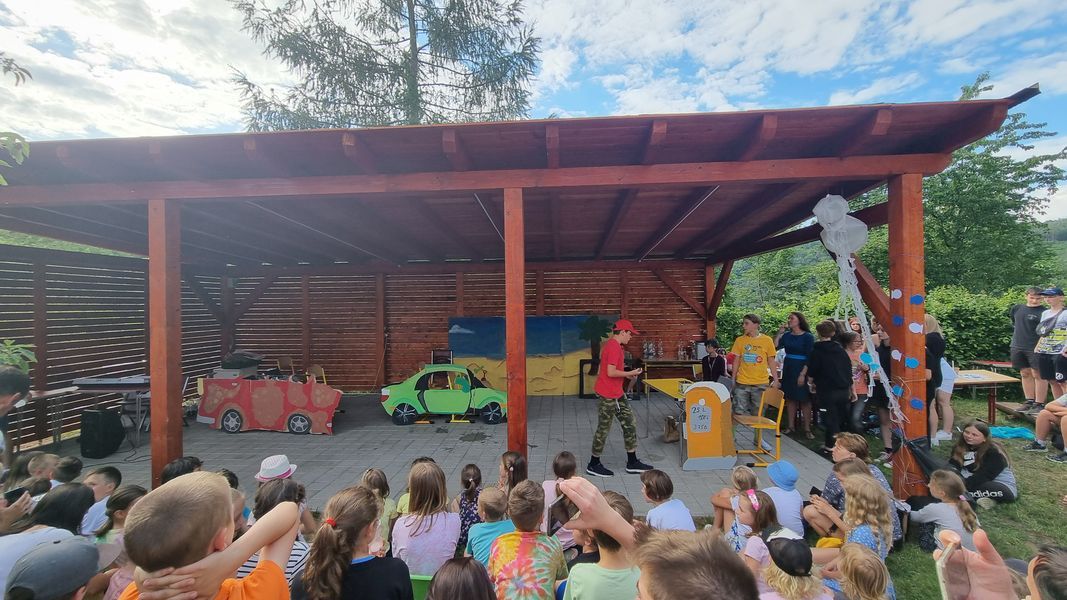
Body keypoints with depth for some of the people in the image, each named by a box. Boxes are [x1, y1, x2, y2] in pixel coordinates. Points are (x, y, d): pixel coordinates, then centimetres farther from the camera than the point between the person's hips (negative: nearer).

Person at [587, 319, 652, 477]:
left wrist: (627, 374, 11)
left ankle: (632, 462, 23)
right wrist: (630, 373, -13)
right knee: (604, 429, 2)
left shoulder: (612, 345, 12)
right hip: (607, 395, -10)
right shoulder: (614, 347, -20)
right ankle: (593, 465, 18)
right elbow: (610, 372, -25)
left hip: (616, 393, 10)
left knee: (630, 424, 13)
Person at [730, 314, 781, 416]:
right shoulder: (739, 340, 3)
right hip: (742, 384, 1)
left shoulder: (767, 340, -1)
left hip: (761, 384, -1)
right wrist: (733, 379, 7)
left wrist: (775, 380, 1)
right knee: (740, 413, -1)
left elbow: (771, 362, 5)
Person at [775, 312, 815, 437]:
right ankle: (791, 426, 17)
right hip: (788, 369, 5)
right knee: (790, 398, 9)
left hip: (802, 371, -5)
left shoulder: (808, 337, -7)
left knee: (804, 399, 1)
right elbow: (775, 347, -4)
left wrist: (803, 374, -17)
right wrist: (780, 332, -7)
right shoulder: (787, 335, 6)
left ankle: (807, 429, 8)